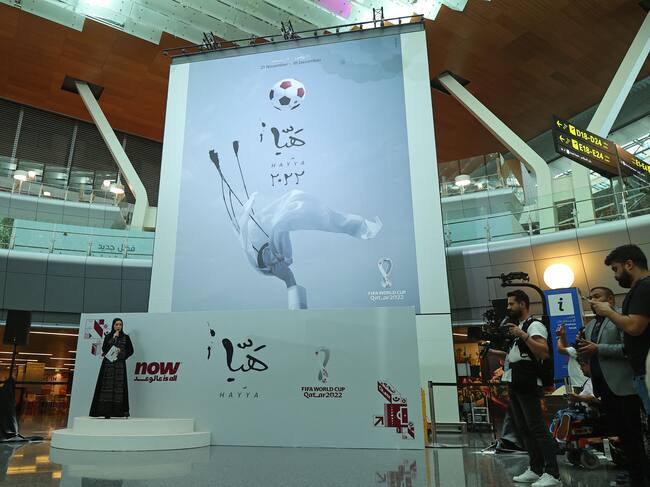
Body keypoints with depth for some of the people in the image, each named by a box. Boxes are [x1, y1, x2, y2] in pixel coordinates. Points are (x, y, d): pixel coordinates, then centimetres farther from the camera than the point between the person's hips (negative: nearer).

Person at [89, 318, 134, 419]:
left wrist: (121, 355, -6)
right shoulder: (108, 337, 10)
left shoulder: (126, 337, 10)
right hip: (108, 365, 0)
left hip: (120, 365, 0)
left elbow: (130, 350, 8)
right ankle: (106, 411, -7)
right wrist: (113, 338, -7)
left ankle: (119, 410, -5)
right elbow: (104, 349, -4)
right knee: (107, 386, -7)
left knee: (119, 387, -5)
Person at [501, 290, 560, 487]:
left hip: (528, 384, -9)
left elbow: (544, 353, -21)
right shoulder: (515, 325, 19)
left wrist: (523, 335, -24)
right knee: (523, 428, 10)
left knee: (536, 427, -9)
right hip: (514, 383, 9)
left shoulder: (534, 325, -7)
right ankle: (535, 469, 18)